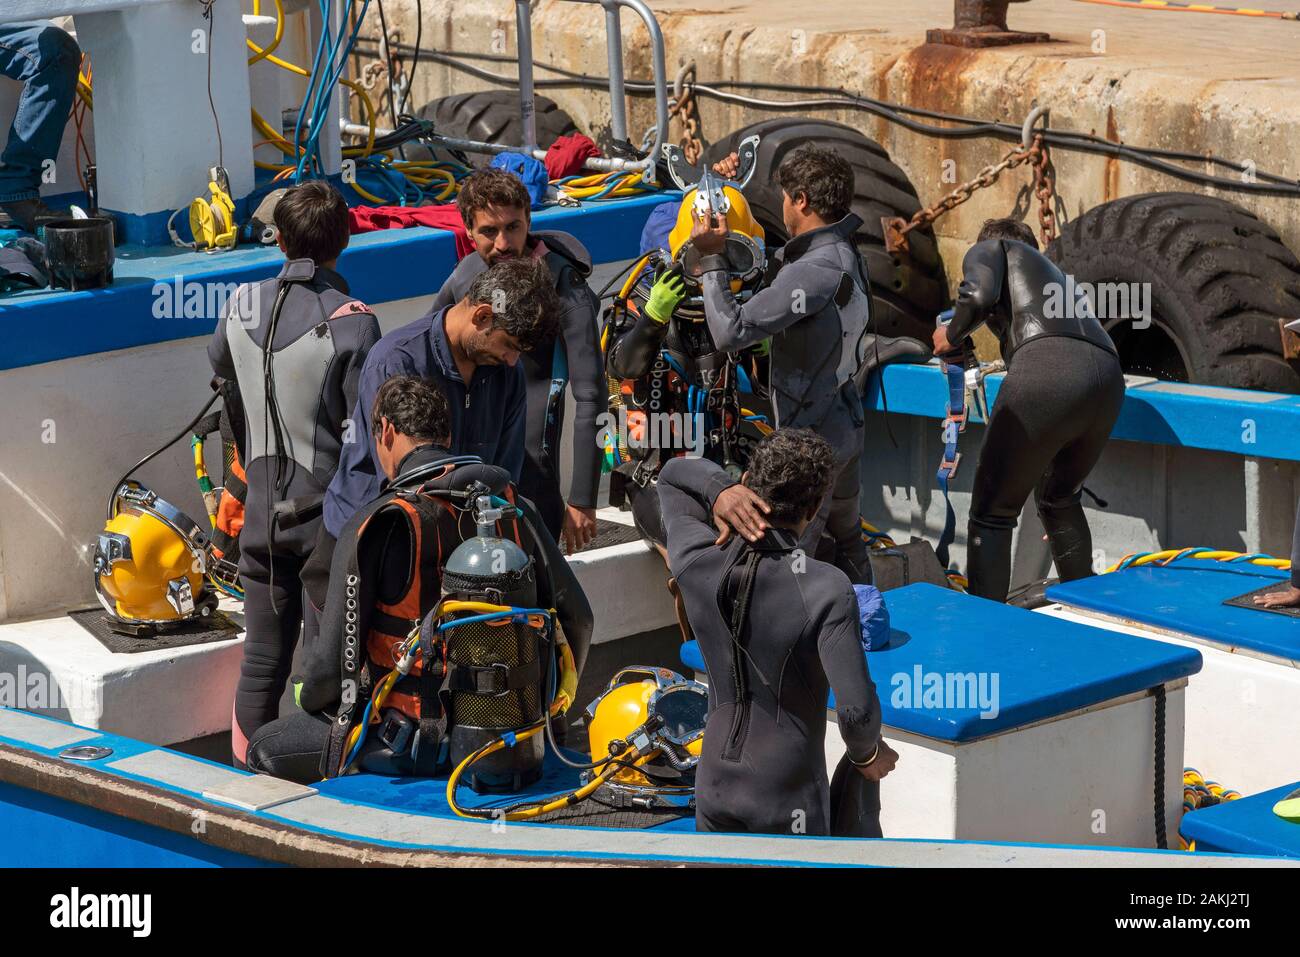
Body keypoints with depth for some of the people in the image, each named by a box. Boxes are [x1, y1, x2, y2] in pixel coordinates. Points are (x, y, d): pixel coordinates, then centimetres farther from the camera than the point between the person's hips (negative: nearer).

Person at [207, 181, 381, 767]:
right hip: (330, 515, -5)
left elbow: (219, 364, 22)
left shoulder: (243, 306, -1)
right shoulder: (352, 322, -16)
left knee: (261, 662, 13)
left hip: (261, 514, 5)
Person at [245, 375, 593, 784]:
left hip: (415, 740, -6)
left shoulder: (375, 525, -16)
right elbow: (575, 616, 4)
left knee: (264, 750, 14)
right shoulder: (514, 506, 0)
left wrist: (310, 700, 10)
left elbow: (335, 655, -14)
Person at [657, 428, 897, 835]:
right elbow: (856, 709, -23)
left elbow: (672, 476, 11)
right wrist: (867, 753, -1)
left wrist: (718, 490, -11)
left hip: (715, 787, 4)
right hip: (787, 803, -4)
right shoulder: (827, 590, -23)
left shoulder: (696, 561, -9)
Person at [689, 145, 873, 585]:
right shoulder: (847, 255, 4)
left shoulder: (813, 271, -26)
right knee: (844, 541, 23)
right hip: (845, 422, 10)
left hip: (812, 437, -10)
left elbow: (731, 332, -27)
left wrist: (712, 260, -18)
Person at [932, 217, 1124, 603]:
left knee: (992, 513, 3)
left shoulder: (989, 249, 21)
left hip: (1047, 366, -7)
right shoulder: (1053, 271, 40)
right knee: (1060, 500, 29)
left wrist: (952, 335, 18)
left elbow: (979, 295, 0)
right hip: (1108, 373, 7)